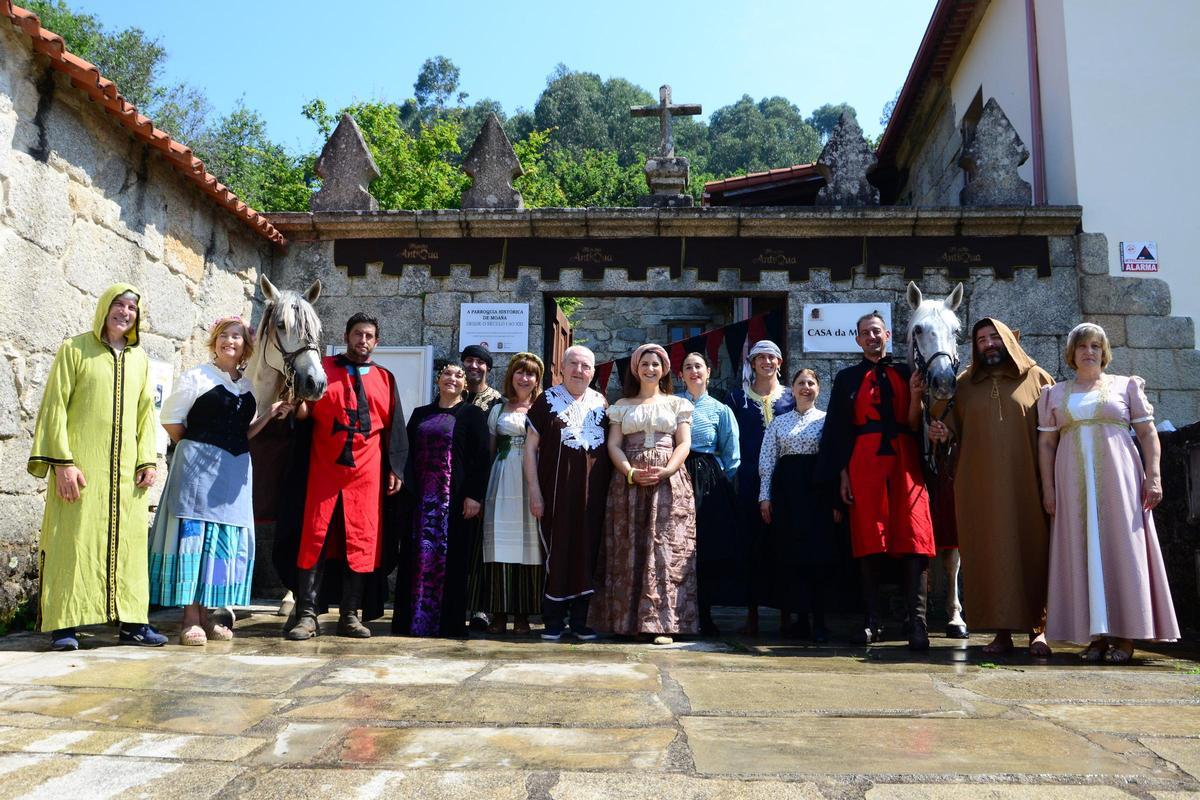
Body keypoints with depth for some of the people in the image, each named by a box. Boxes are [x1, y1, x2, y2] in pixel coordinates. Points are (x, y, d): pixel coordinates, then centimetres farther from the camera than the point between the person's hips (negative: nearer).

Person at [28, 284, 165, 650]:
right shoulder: (74, 349, 1)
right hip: (81, 465, -4)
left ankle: (132, 621, 10)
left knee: (128, 541, 4)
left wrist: (148, 460, 4)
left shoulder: (140, 359, 14)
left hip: (125, 468, 4)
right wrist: (62, 461, -12)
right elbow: (54, 406, -4)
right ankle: (64, 623, 4)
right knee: (74, 539, -4)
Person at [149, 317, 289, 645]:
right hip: (199, 469, -6)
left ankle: (204, 614, 17)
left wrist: (271, 414, 6)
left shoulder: (248, 386, 16)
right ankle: (190, 619, 2)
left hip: (235, 471, 6)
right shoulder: (196, 377, -1)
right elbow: (170, 419, -1)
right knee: (193, 535, -5)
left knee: (226, 541, 7)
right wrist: (195, 448, 2)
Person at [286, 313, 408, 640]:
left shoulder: (385, 378, 14)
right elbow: (303, 412, 6)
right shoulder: (323, 368, 9)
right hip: (324, 469, -1)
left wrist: (396, 468, 5)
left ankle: (350, 614, 11)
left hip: (367, 472, 2)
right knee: (315, 538, -3)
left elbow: (395, 427, 12)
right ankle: (306, 614, 3)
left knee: (361, 541, 2)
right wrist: (300, 406, -17)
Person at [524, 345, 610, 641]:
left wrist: (611, 487, 7)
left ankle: (581, 619, 16)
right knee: (558, 550, 1)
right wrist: (534, 492, -8)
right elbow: (530, 446, -2)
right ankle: (553, 621, 11)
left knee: (588, 550, 5)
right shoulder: (547, 400, 1)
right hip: (558, 488, -3)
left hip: (593, 491, 3)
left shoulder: (601, 402, 11)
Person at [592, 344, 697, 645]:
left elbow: (684, 443, 3)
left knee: (665, 549, -7)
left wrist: (665, 471, -14)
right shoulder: (622, 406, 15)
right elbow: (613, 444, 5)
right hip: (629, 483, 1)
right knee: (629, 550, -1)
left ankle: (662, 622, -6)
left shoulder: (676, 403, 13)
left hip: (668, 482, -1)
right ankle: (628, 621, 4)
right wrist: (631, 472, -12)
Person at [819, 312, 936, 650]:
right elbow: (837, 429, 7)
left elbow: (914, 425, 10)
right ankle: (874, 620, 4)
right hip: (864, 462, -1)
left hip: (904, 462, 1)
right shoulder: (847, 378, 12)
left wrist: (916, 397, -8)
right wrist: (842, 474, -1)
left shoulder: (905, 374, 15)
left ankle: (917, 622, -10)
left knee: (913, 538, -9)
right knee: (869, 541, -1)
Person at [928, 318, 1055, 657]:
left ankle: (1038, 629, 11)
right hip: (980, 487, 1)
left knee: (1031, 551, 1)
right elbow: (954, 430, 16)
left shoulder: (1037, 378, 8)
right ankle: (1002, 631, 8)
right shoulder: (964, 384, 13)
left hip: (1027, 486, -1)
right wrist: (942, 433, -8)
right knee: (989, 553, 1)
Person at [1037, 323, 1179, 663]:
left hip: (1118, 480, -1)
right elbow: (1046, 443, 11)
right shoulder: (1055, 394, 13)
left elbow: (1148, 433, 5)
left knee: (1122, 549, -4)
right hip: (1074, 486, 2)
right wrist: (1048, 487, 3)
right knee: (1082, 553, -1)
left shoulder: (1126, 385, 10)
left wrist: (1153, 476, -6)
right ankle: (1096, 634, 5)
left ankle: (1124, 634, 2)